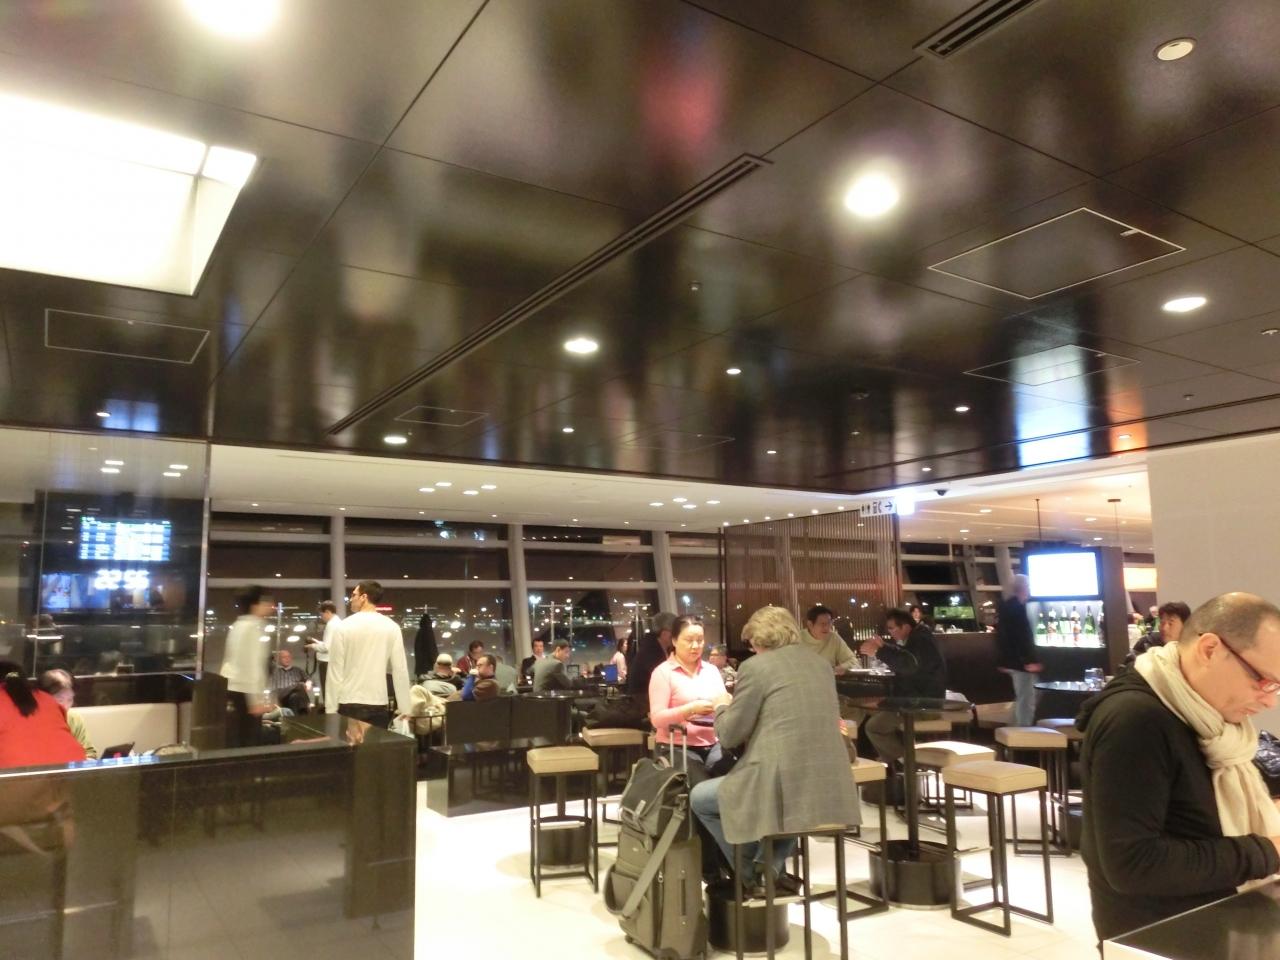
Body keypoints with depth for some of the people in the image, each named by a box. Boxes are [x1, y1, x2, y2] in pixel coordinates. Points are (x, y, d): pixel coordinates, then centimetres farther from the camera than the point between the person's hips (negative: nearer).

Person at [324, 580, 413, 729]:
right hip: (378, 705, 1)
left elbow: (335, 670, -3)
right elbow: (400, 670, 0)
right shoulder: (391, 627, 1)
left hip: (349, 704, -1)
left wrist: (331, 708, 2)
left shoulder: (345, 626, -3)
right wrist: (404, 709, 4)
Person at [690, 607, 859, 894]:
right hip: (829, 784, 7)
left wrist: (722, 706, 18)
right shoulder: (821, 662, 14)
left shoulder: (756, 666, -6)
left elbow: (730, 736, -3)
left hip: (782, 782, -7)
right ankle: (771, 864, 26)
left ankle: (750, 874, 20)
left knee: (698, 798, 15)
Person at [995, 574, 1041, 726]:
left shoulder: (1006, 605, 14)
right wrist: (1030, 660, -23)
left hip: (1010, 659, 10)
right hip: (1021, 661, -10)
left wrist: (1003, 660, 23)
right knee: (1026, 700, -6)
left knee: (1021, 699, 19)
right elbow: (1022, 635, -23)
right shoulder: (1017, 606, -16)